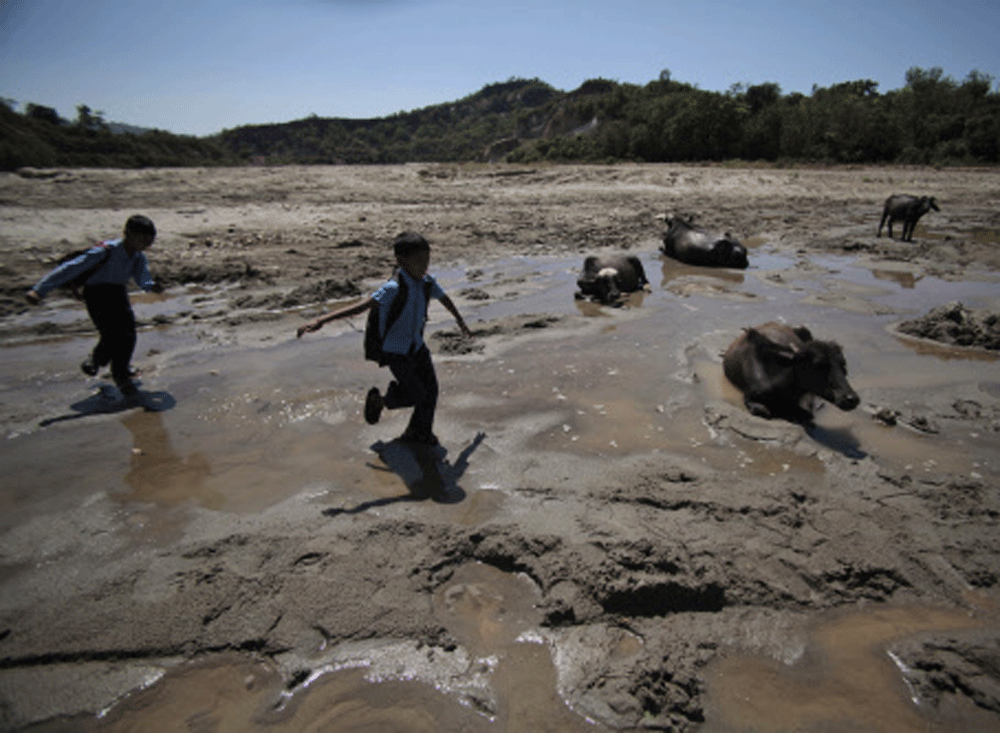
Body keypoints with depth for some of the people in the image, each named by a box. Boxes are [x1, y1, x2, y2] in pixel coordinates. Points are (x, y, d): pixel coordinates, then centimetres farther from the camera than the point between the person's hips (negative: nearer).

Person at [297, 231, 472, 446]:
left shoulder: (427, 283, -6)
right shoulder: (394, 288, -27)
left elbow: (445, 299, 15)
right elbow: (362, 307, -34)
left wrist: (461, 322, 31)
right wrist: (321, 321, -43)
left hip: (417, 346, 6)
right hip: (396, 352, -6)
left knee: (431, 390, 5)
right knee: (417, 395, -5)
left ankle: (421, 432, 27)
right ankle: (379, 400, 24)